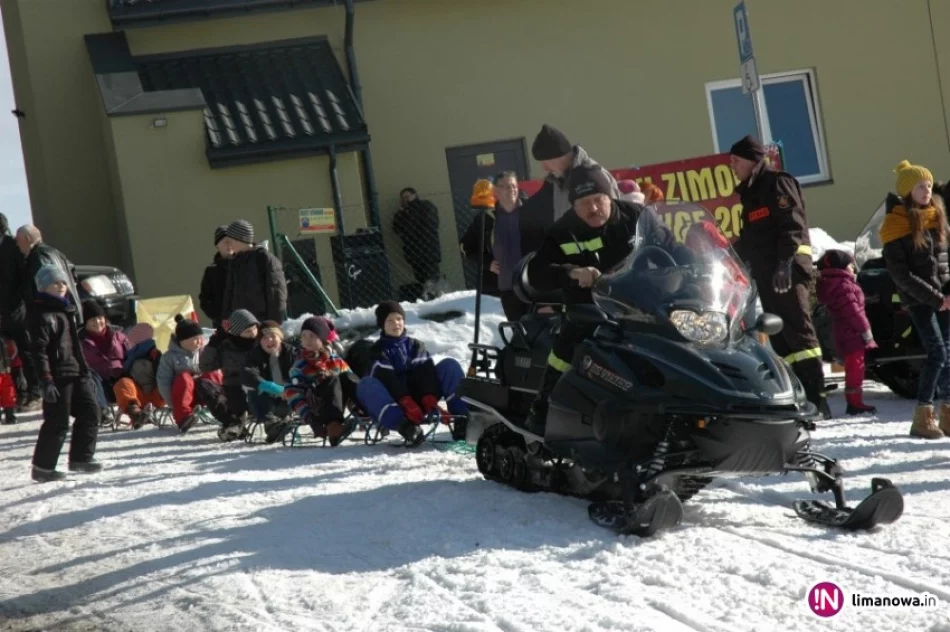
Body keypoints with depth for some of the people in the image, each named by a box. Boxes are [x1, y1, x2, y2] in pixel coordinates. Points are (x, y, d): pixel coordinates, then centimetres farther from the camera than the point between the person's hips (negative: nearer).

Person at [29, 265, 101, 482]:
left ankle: (81, 458, 21)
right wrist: (46, 381, -23)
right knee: (58, 422, -5)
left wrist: (85, 371, 21)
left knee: (90, 411, 10)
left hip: (76, 372, 9)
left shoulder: (66, 310, 17)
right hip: (58, 376, -9)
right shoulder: (42, 314, -11)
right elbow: (39, 350, -18)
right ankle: (42, 467, 4)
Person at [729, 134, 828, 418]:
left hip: (789, 269, -10)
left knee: (799, 331, -15)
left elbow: (793, 225, -15)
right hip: (767, 272, 10)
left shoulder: (777, 184, -4)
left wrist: (784, 262, -23)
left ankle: (816, 399, -19)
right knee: (779, 339, 5)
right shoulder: (751, 192, 24)